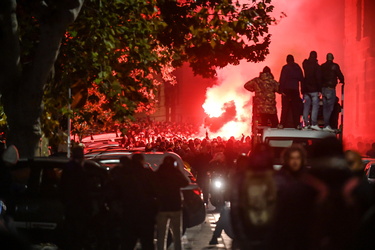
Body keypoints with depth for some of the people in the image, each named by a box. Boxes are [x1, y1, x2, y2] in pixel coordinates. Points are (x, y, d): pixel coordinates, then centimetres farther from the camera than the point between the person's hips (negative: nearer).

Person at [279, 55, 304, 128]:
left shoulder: (285, 67, -5)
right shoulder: (298, 68, 6)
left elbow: (282, 79, -10)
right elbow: (301, 79, 10)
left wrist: (281, 90, -10)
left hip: (287, 90, -3)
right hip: (295, 90, 3)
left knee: (285, 108, -1)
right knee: (295, 108, 7)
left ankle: (283, 124, -6)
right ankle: (296, 124, 2)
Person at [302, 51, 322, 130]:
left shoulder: (305, 64, 6)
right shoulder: (316, 66, -8)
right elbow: (318, 78, -10)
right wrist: (319, 89, -8)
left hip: (305, 89, 5)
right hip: (314, 89, -5)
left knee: (306, 107, 8)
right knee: (315, 106, -5)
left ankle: (306, 124, 7)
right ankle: (313, 123, -14)